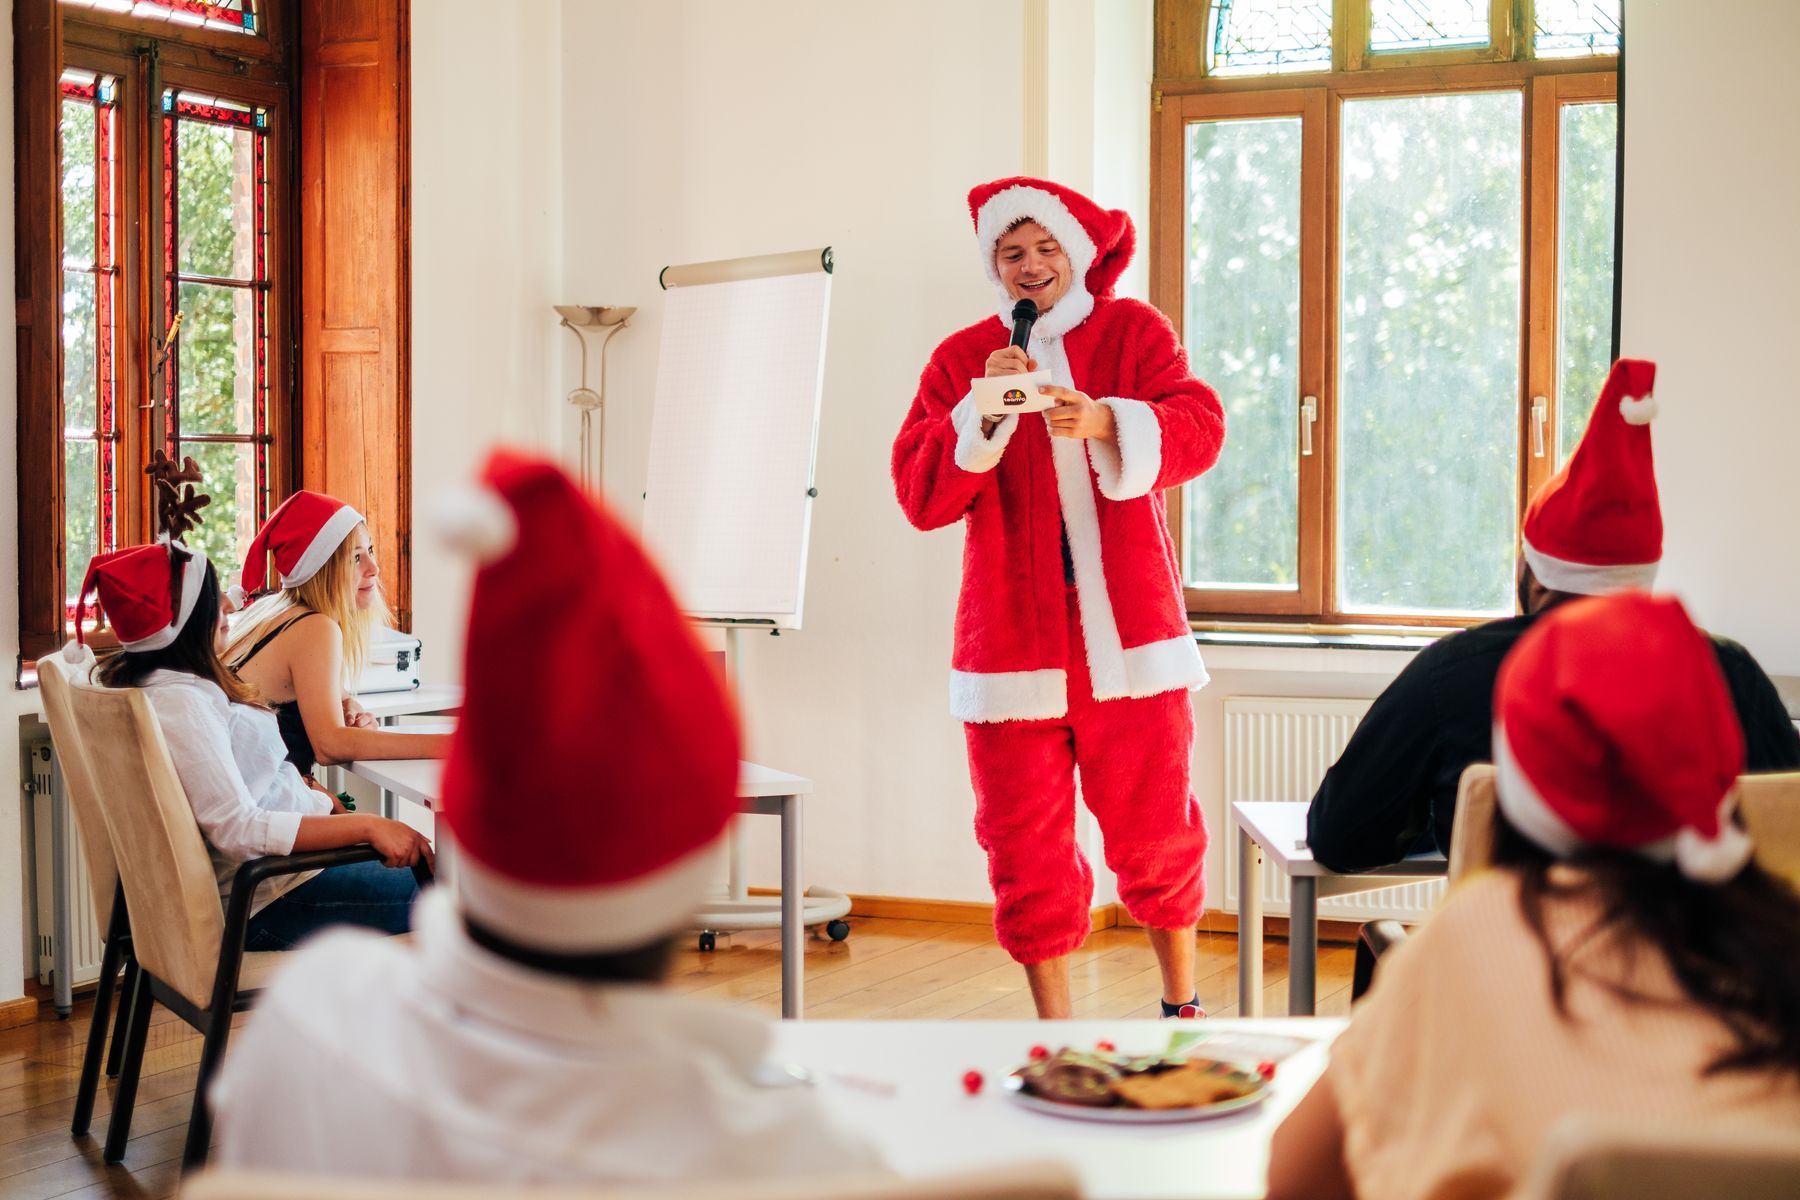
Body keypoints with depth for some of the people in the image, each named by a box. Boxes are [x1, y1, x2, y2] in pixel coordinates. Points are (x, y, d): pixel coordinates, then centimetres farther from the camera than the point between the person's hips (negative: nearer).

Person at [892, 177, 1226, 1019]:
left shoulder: (1134, 331, 7)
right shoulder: (962, 359, 7)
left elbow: (1199, 428, -9)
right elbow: (920, 496, -2)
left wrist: (1103, 421, -26)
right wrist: (984, 413, -16)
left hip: (1129, 629, 0)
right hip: (1014, 643, 0)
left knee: (1154, 831, 6)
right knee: (1028, 852, 3)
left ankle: (1182, 1004, 28)